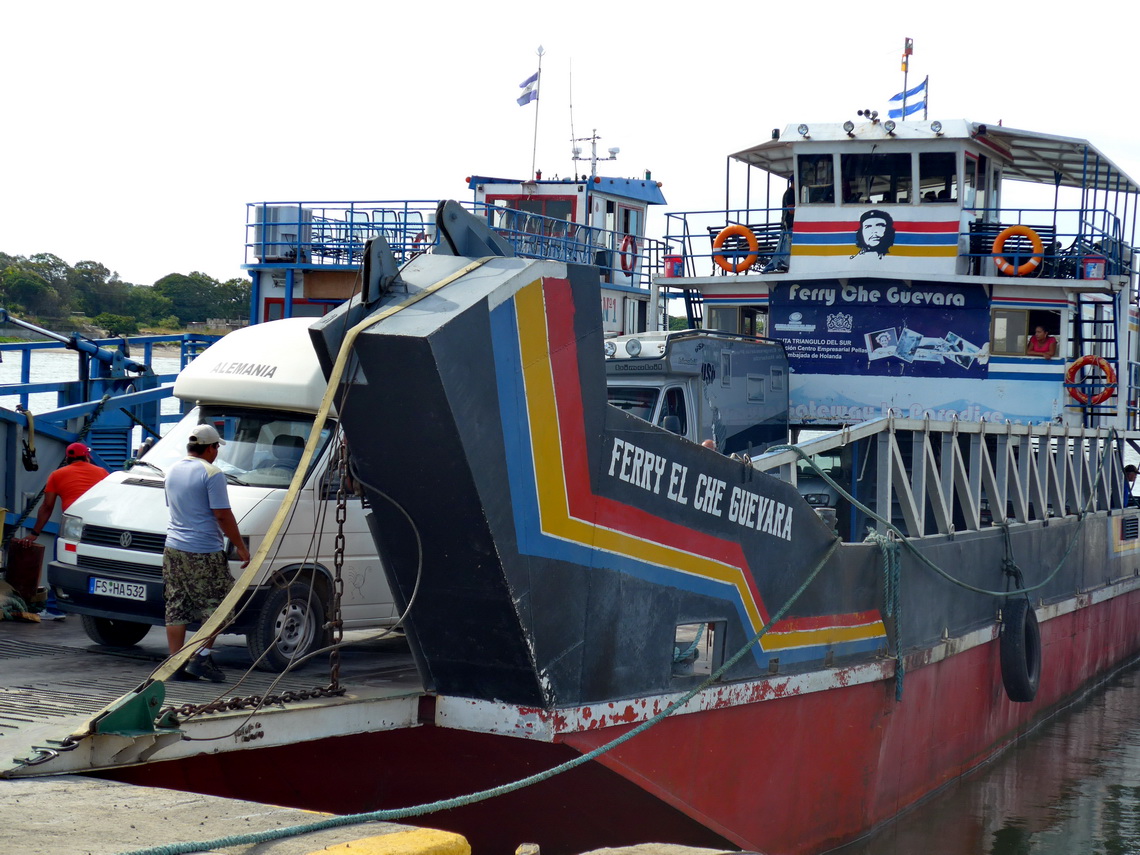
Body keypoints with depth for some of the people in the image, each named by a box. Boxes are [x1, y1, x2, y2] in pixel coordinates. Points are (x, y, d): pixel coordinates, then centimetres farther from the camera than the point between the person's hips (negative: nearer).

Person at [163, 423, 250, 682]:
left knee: (176, 609, 8)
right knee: (218, 606, 3)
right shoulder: (212, 474, -12)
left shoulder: (173, 471, 13)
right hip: (204, 553, -8)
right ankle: (202, 657, -4)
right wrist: (241, 547, -7)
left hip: (173, 549, 8)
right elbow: (223, 515, -15)